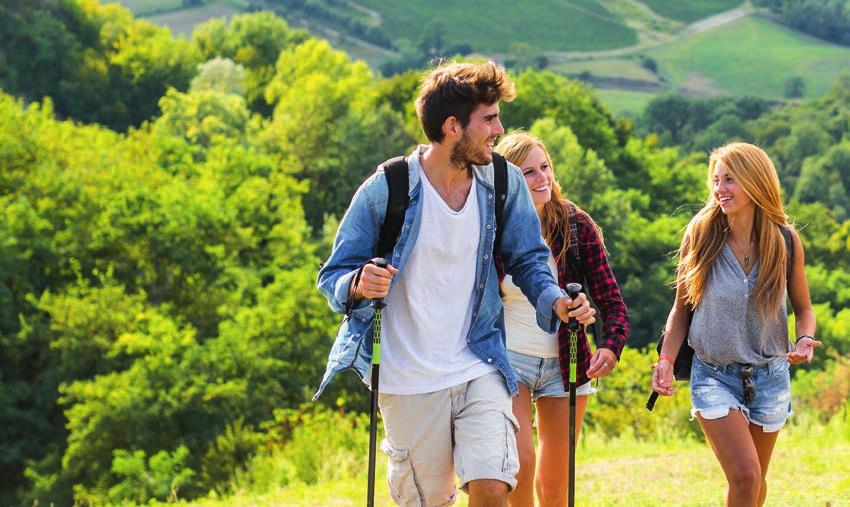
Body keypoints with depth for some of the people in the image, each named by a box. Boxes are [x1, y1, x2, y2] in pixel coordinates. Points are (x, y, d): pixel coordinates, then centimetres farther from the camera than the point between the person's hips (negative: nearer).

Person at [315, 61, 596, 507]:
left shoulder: (502, 183, -3)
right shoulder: (385, 190, -12)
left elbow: (527, 259, 10)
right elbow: (333, 277, -6)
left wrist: (554, 301, -10)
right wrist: (358, 286, -29)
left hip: (479, 370, 2)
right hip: (408, 382, -2)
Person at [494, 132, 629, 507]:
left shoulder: (576, 225, -8)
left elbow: (611, 301, -8)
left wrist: (611, 347, -26)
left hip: (564, 363, 2)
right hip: (508, 359, -2)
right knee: (519, 462, -18)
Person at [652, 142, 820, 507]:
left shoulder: (786, 241, -6)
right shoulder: (700, 236, -9)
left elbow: (803, 308, 6)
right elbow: (681, 308, -1)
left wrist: (805, 340, -15)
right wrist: (666, 359, -14)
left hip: (769, 377, 2)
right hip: (715, 376, -2)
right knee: (744, 476, -19)